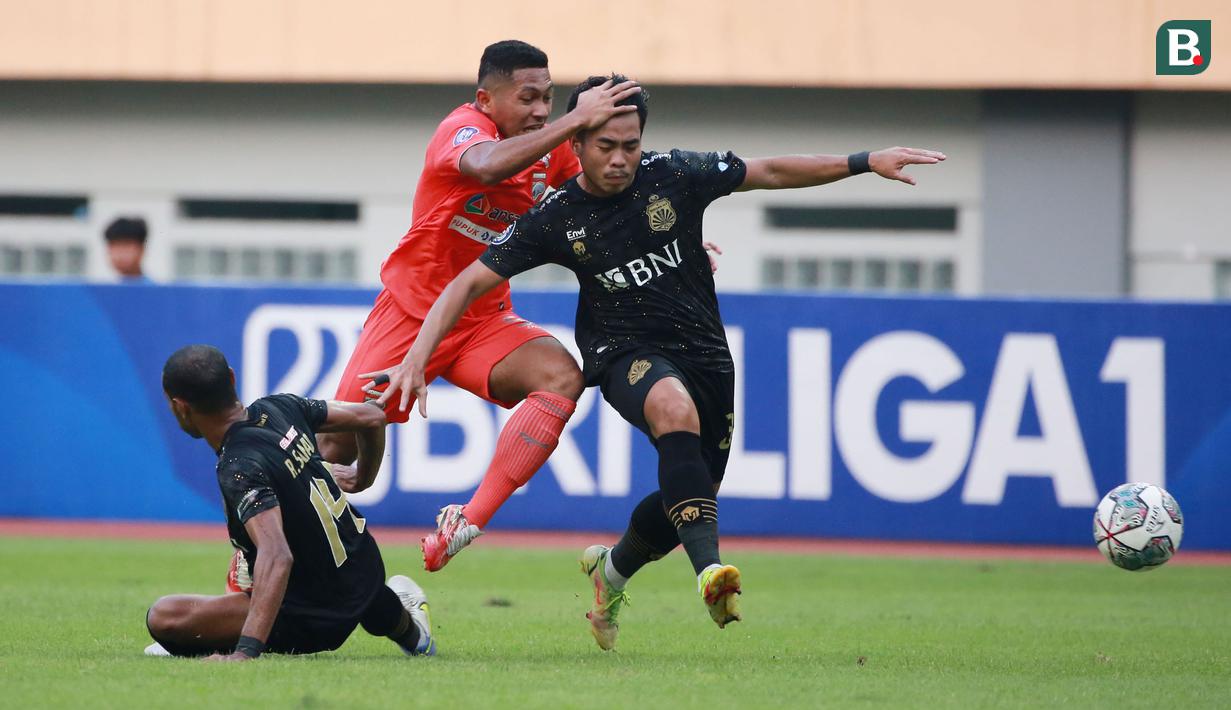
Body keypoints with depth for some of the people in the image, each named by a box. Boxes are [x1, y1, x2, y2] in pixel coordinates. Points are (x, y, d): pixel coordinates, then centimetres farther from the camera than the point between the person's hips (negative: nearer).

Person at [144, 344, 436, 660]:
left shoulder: (240, 469, -28)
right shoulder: (278, 409, -5)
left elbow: (276, 556, -41)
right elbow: (372, 418, 9)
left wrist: (246, 652, -49)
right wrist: (361, 479, 31)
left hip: (318, 622, -8)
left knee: (163, 617, -23)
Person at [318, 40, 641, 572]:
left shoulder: (550, 147, 0)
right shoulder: (463, 129, -20)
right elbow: (488, 166, -44)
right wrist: (576, 121, -45)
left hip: (484, 321, 5)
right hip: (411, 309, -5)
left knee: (562, 375, -24)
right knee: (338, 443, -4)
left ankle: (467, 525, -29)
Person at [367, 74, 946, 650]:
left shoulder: (675, 175, -7)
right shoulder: (555, 219, -9)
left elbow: (771, 173, 5)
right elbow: (469, 283, -6)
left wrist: (866, 162, 2)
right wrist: (416, 360, -17)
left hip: (706, 357, 4)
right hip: (626, 357, -4)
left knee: (689, 503, 7)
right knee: (675, 407, -38)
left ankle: (612, 568, 42)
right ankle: (709, 569, -50)